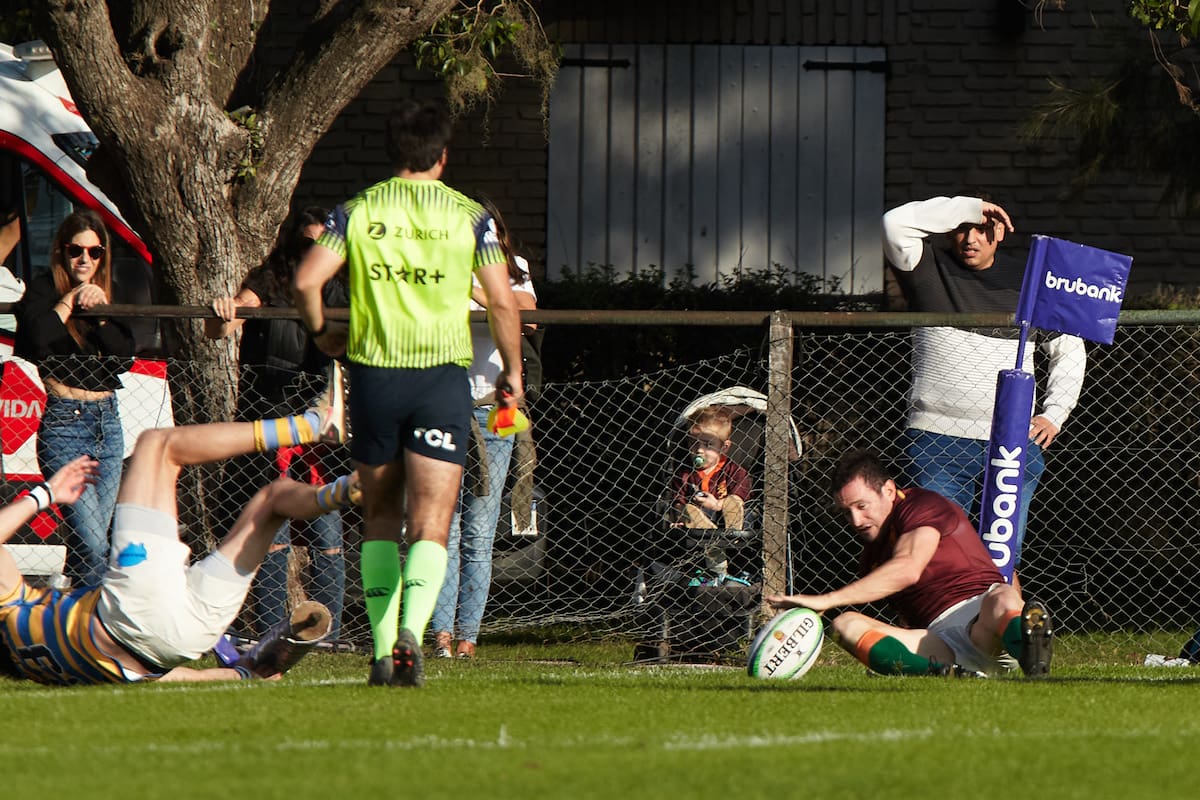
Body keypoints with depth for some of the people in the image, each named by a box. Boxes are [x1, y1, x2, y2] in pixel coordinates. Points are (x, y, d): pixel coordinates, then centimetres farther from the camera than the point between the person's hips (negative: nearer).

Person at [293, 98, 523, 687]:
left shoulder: (357, 211, 3)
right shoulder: (469, 216, 1)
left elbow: (307, 280, -6)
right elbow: (503, 302, 0)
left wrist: (322, 332, 13)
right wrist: (512, 373, 13)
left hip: (373, 373, 2)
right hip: (442, 375, -2)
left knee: (380, 518, 15)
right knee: (430, 523, -5)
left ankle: (383, 646, 9)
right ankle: (411, 633, -28)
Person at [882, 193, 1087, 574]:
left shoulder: (1023, 283, 13)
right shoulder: (930, 270, 6)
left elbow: (1068, 349, 24)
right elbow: (897, 224, -13)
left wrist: (1054, 415, 12)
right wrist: (969, 207, -8)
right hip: (938, 441, -2)